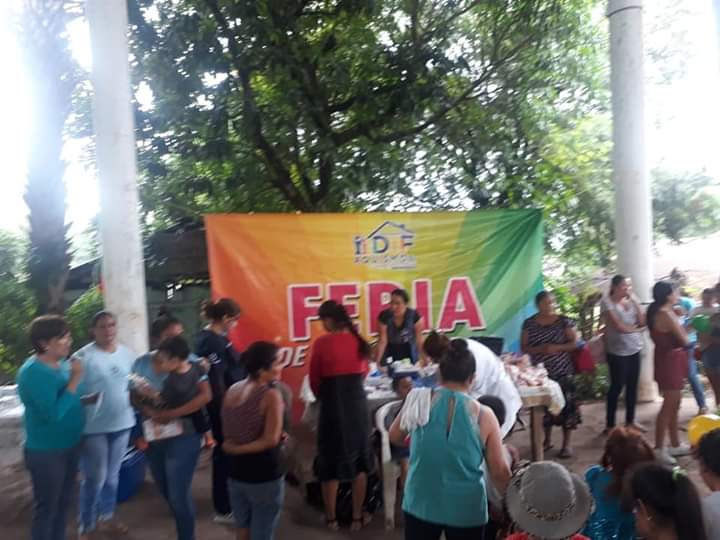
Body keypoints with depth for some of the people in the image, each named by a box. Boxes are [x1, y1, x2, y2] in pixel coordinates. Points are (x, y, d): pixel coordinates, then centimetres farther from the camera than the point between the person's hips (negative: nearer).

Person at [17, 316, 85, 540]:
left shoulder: (63, 364, 1)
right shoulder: (33, 372, -23)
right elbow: (54, 413, -29)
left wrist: (88, 400, 1)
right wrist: (75, 380, -27)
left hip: (70, 445, 8)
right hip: (46, 452, -8)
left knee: (64, 502, 23)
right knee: (46, 507, 10)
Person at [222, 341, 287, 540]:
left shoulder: (232, 391, 0)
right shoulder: (271, 394, -20)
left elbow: (227, 434, 8)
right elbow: (271, 440, -22)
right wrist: (239, 449, -11)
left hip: (235, 471, 6)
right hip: (264, 475, -6)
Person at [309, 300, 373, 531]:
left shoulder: (322, 343, -12)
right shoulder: (358, 340, 1)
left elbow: (315, 381, -3)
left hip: (332, 404, -3)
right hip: (358, 402, 3)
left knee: (330, 462, 13)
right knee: (359, 461, 16)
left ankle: (331, 517, 26)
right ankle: (357, 516, 25)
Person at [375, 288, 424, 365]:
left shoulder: (414, 315, -23)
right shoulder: (384, 316, -23)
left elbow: (419, 340, -16)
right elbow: (383, 340, -18)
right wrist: (378, 361, -21)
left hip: (409, 352, 0)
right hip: (390, 352, 0)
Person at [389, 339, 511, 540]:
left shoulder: (419, 400, -10)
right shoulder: (483, 415, -14)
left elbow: (394, 436, 6)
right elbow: (499, 472, -7)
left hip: (420, 503, 1)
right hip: (466, 509, -1)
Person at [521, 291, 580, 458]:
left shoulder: (564, 321, -4)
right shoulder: (529, 323, -1)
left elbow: (575, 343, -4)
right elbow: (524, 348, -1)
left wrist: (557, 348, -19)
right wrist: (540, 349, -19)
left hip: (563, 372, -1)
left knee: (566, 405, 0)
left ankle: (566, 444, 13)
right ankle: (547, 439, 26)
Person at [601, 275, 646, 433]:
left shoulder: (630, 301, 8)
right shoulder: (608, 302, -10)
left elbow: (642, 321, -2)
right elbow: (619, 327, -16)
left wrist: (633, 300, -5)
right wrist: (637, 328, -1)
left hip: (634, 349, 6)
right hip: (617, 351, -6)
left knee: (632, 386, 13)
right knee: (617, 387, 1)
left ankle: (630, 421, 28)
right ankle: (610, 425, 11)